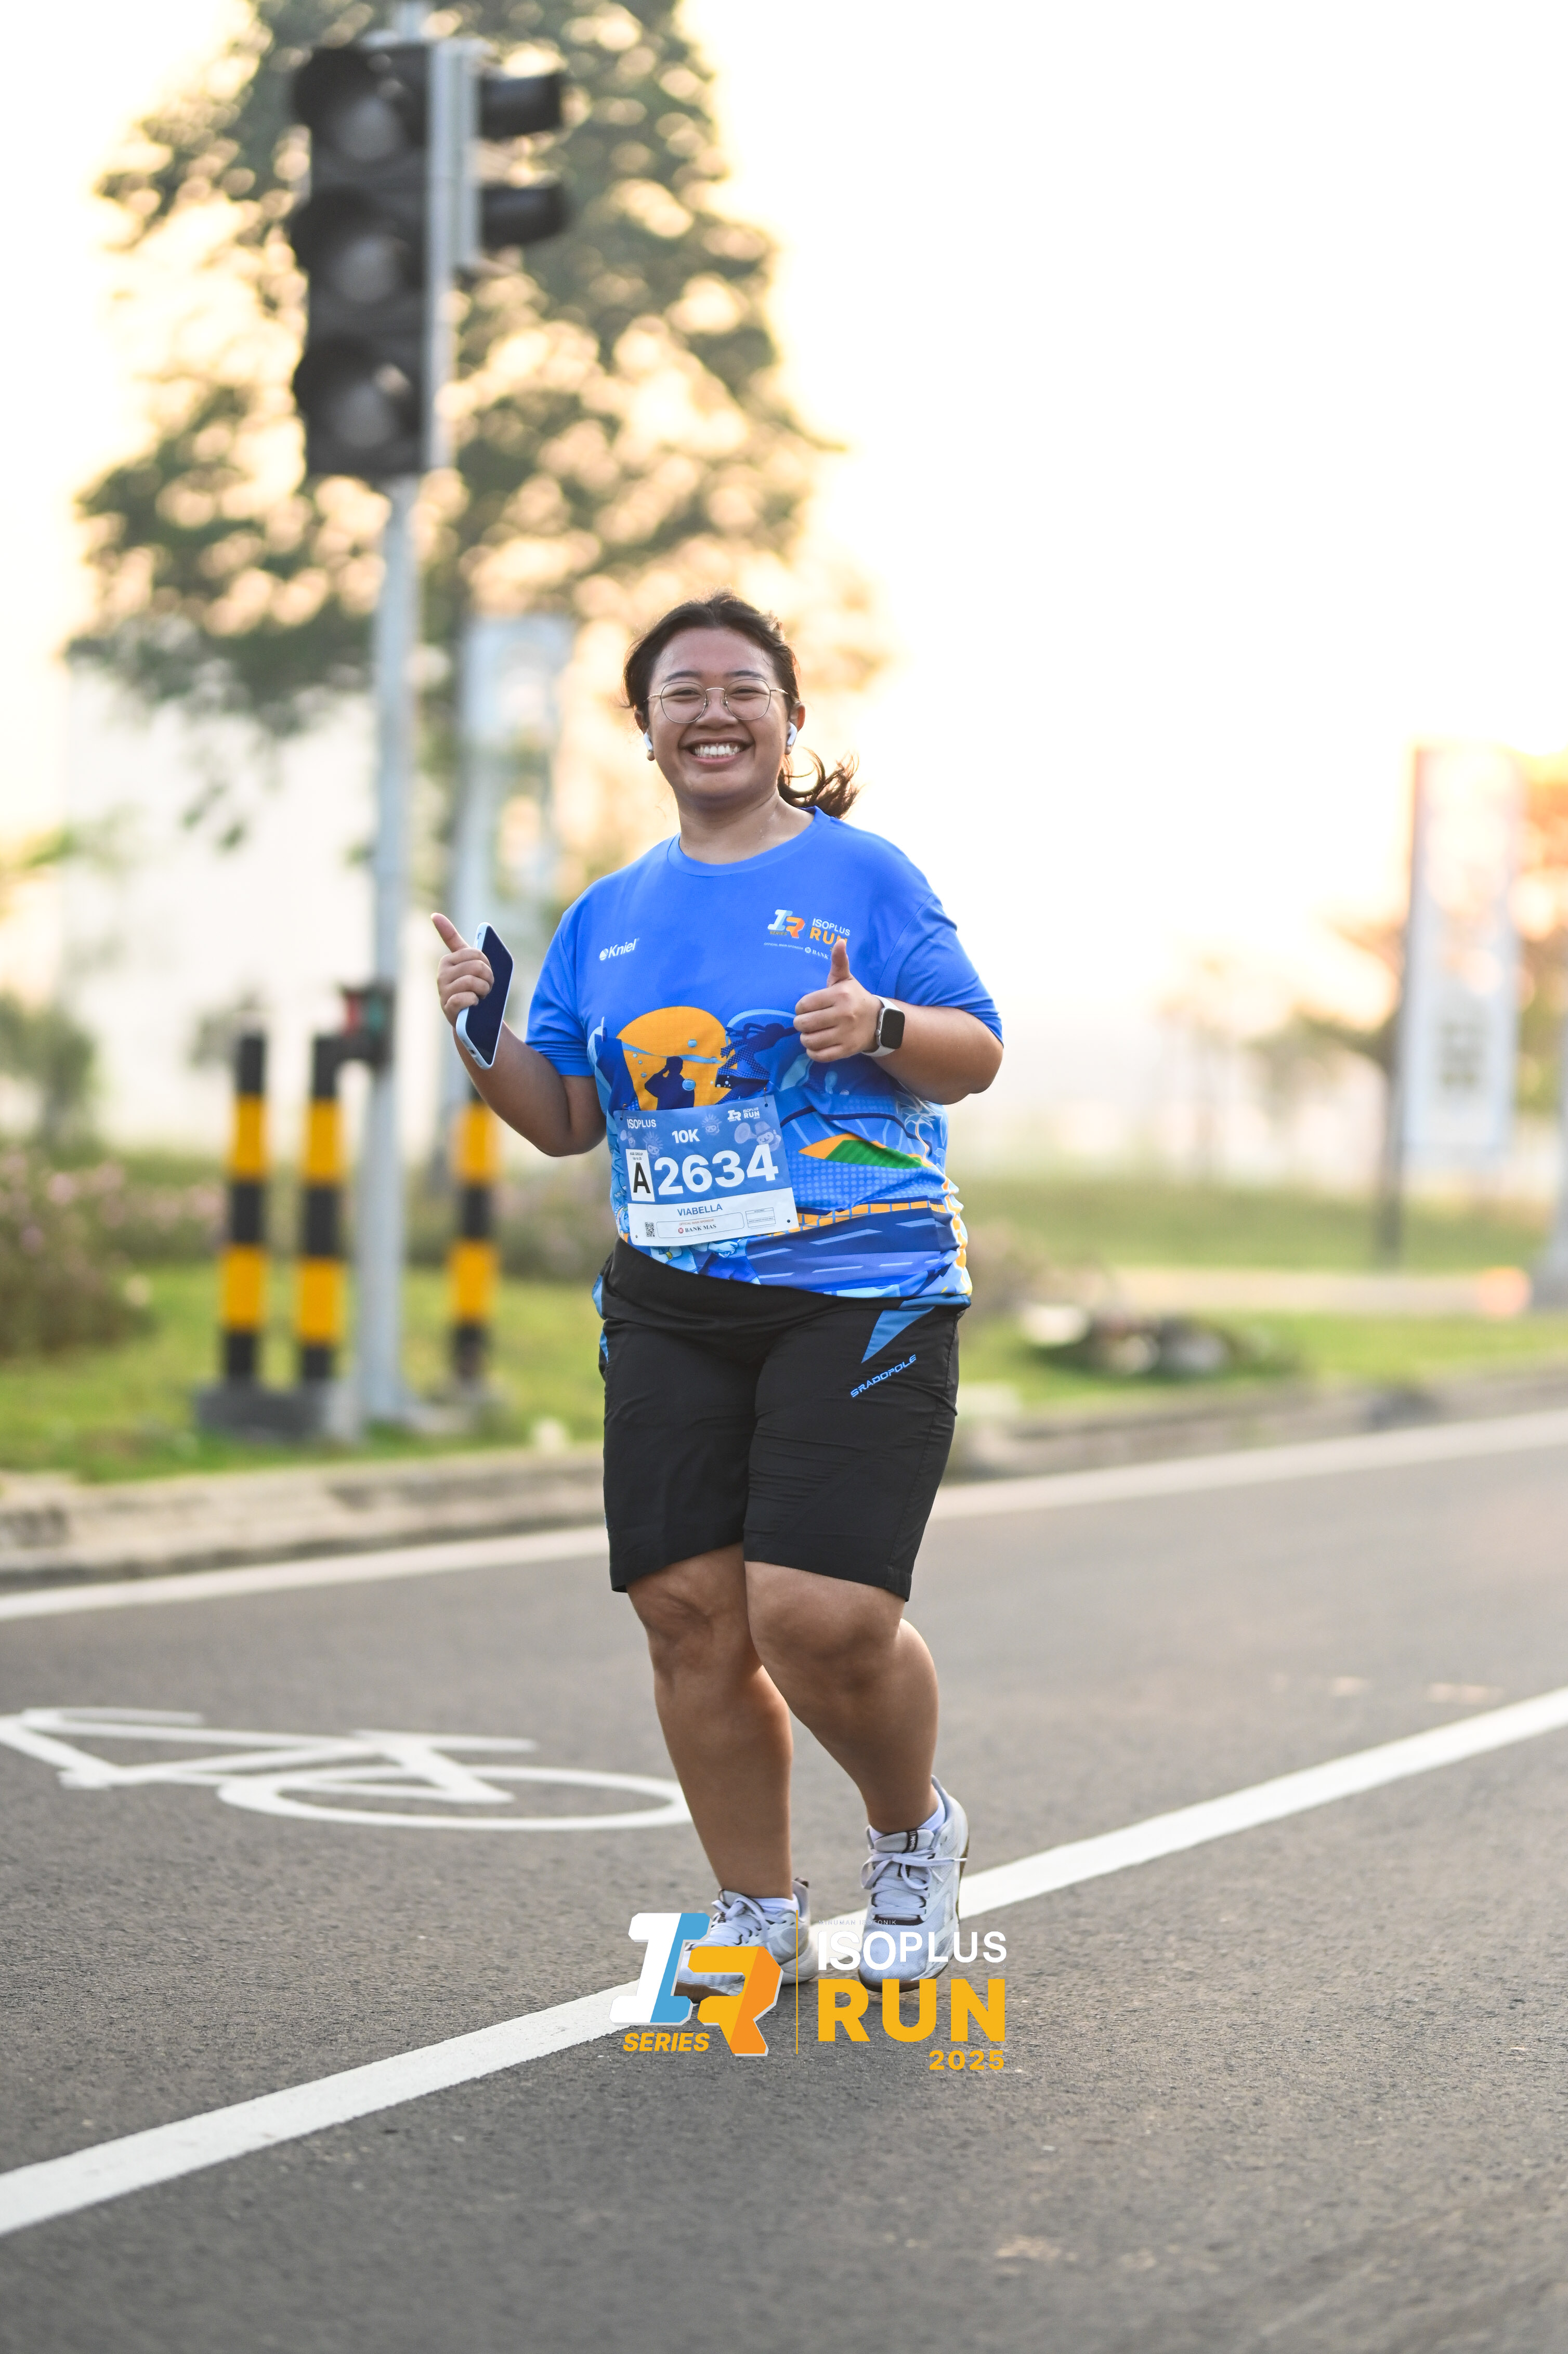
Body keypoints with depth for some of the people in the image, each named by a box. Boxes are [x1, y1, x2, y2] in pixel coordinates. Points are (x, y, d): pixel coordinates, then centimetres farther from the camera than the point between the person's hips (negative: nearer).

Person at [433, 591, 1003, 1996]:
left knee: (819, 1616, -16)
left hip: (860, 1295, -5)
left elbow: (979, 1055, 2)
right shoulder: (608, 916, 16)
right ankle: (760, 1919, 15)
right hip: (672, 1306, 5)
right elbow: (565, 1119, 18)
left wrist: (883, 1026, -18)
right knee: (688, 1613, -2)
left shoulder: (863, 874, 2)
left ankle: (916, 1839, 15)